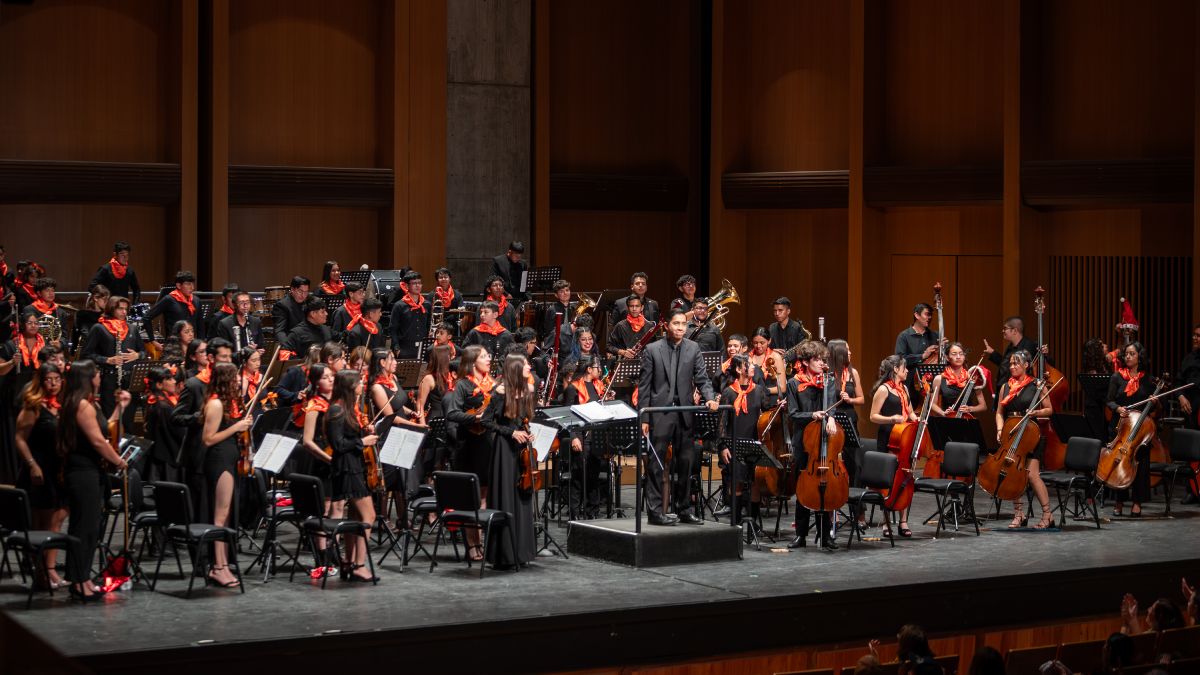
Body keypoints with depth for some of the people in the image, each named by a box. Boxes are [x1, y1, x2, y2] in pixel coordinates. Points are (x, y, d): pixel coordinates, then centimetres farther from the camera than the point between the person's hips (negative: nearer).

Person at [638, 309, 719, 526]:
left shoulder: (693, 349, 8)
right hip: (660, 414, -3)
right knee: (656, 464, 0)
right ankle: (656, 511, 4)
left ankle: (684, 509, 18)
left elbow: (702, 379, 5)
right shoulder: (652, 350, -1)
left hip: (685, 414, 3)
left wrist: (709, 397, -15)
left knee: (686, 463, 9)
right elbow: (644, 386, -1)